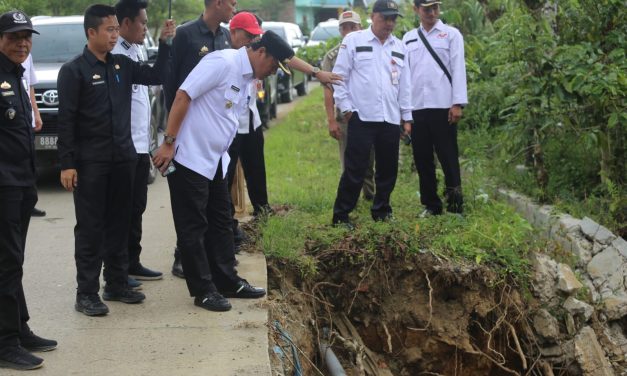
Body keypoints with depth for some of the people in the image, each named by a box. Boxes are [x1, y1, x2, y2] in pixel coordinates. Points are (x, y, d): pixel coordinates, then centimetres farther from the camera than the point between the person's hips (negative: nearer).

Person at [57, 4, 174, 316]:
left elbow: (156, 76, 16)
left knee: (119, 224, 12)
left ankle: (117, 284, 22)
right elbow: (66, 121, -10)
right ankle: (86, 293, 4)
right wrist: (67, 164, -14)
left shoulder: (122, 65, 9)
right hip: (90, 162, -6)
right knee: (90, 228, -2)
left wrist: (164, 43, 2)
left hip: (123, 159, 6)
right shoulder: (74, 70, -8)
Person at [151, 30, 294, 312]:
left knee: (221, 222, 14)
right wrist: (169, 142, -23)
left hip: (215, 161, 9)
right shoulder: (222, 63, -18)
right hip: (189, 158, -9)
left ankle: (227, 282, 24)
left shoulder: (248, 80, 11)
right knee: (193, 226, 0)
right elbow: (183, 96, -22)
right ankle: (203, 290, 7)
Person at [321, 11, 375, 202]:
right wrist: (331, 120, -7)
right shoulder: (331, 57, 2)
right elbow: (328, 90, -1)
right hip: (345, 119, -1)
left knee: (369, 163, 9)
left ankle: (370, 197, 22)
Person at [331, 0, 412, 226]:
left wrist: (406, 117, 13)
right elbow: (340, 76, -1)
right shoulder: (353, 40, 0)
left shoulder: (399, 47, 13)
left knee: (388, 169, 10)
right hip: (362, 117, -5)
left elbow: (404, 84, 15)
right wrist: (346, 107, -5)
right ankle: (341, 215, 4)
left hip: (391, 120, 5)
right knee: (355, 169, -4)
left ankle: (381, 212, 23)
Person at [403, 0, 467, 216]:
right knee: (422, 160, 7)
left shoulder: (451, 34, 3)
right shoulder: (408, 38, 13)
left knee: (448, 158, -1)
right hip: (416, 108, 4)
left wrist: (458, 103, -10)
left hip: (443, 107, -4)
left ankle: (455, 205, 4)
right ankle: (431, 205, 15)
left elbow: (458, 69, -3)